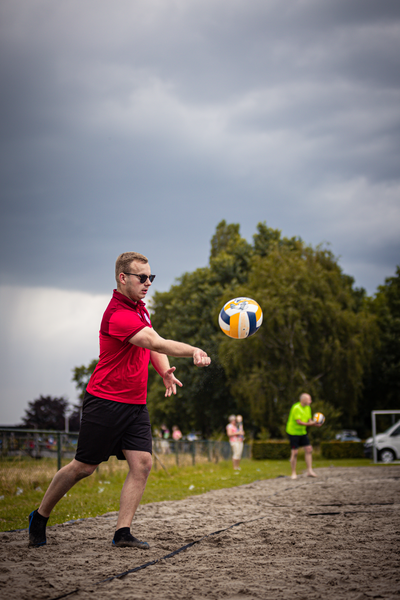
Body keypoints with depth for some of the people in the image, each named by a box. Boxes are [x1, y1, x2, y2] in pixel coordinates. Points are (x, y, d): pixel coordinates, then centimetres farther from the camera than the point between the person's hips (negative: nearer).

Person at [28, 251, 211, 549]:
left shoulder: (140, 307, 11)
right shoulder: (118, 315, -21)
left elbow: (152, 347, 21)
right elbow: (156, 343, -33)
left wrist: (165, 371, 2)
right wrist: (193, 351, -44)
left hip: (135, 404, 8)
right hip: (106, 401, -8)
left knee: (142, 463, -7)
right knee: (84, 466, 0)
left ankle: (122, 533, -5)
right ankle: (40, 517, 20)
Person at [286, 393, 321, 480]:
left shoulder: (307, 408, 6)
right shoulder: (296, 408, -21)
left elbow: (309, 420, 8)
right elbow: (299, 422, -26)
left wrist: (315, 424, -13)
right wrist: (310, 424, -31)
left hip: (302, 432, 8)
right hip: (293, 432, -8)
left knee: (309, 449, 0)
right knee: (295, 452, -7)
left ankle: (309, 471, 4)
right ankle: (293, 473, 3)